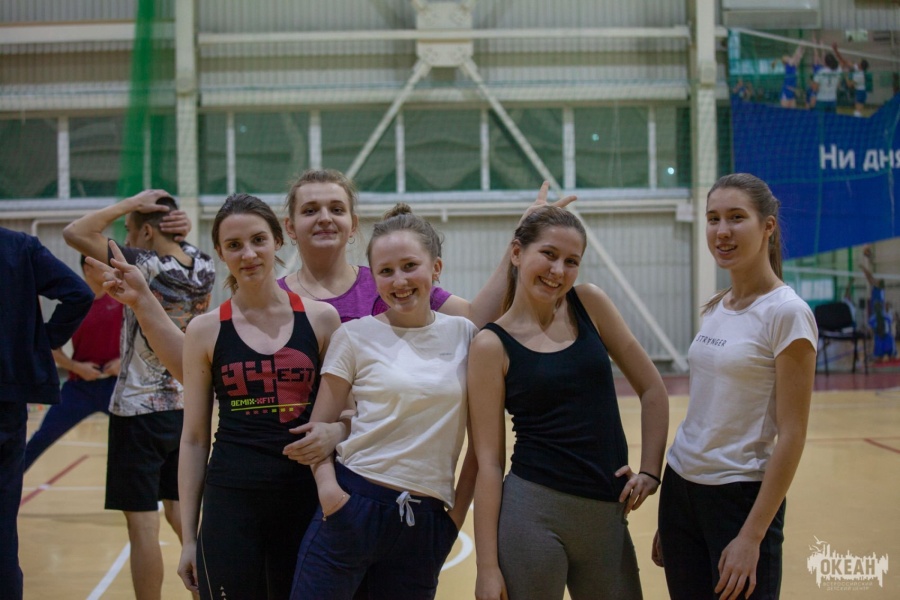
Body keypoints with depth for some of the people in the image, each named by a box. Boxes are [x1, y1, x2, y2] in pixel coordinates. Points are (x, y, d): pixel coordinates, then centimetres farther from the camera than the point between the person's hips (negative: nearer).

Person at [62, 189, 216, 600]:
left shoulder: (146, 267, -17)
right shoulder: (204, 269, 1)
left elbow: (75, 233, -20)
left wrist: (130, 203, -13)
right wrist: (180, 230, 7)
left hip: (139, 410, -7)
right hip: (186, 408, 7)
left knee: (142, 523, -2)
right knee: (180, 513, 19)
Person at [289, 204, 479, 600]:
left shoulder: (464, 335, 6)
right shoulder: (355, 336, 0)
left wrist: (459, 508, 7)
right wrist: (328, 488, -12)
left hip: (427, 521, 2)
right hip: (353, 507, -2)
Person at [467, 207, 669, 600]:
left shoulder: (589, 304, 3)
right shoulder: (492, 345, -5)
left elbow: (651, 389, 10)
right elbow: (489, 460, -6)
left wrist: (650, 471, 2)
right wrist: (487, 567, -8)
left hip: (608, 514, 4)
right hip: (533, 512, -3)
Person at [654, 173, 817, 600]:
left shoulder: (786, 313, -12)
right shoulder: (714, 309, 8)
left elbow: (791, 435, -14)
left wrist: (751, 536, -17)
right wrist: (669, 520, 14)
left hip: (741, 496, -6)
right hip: (680, 487, 7)